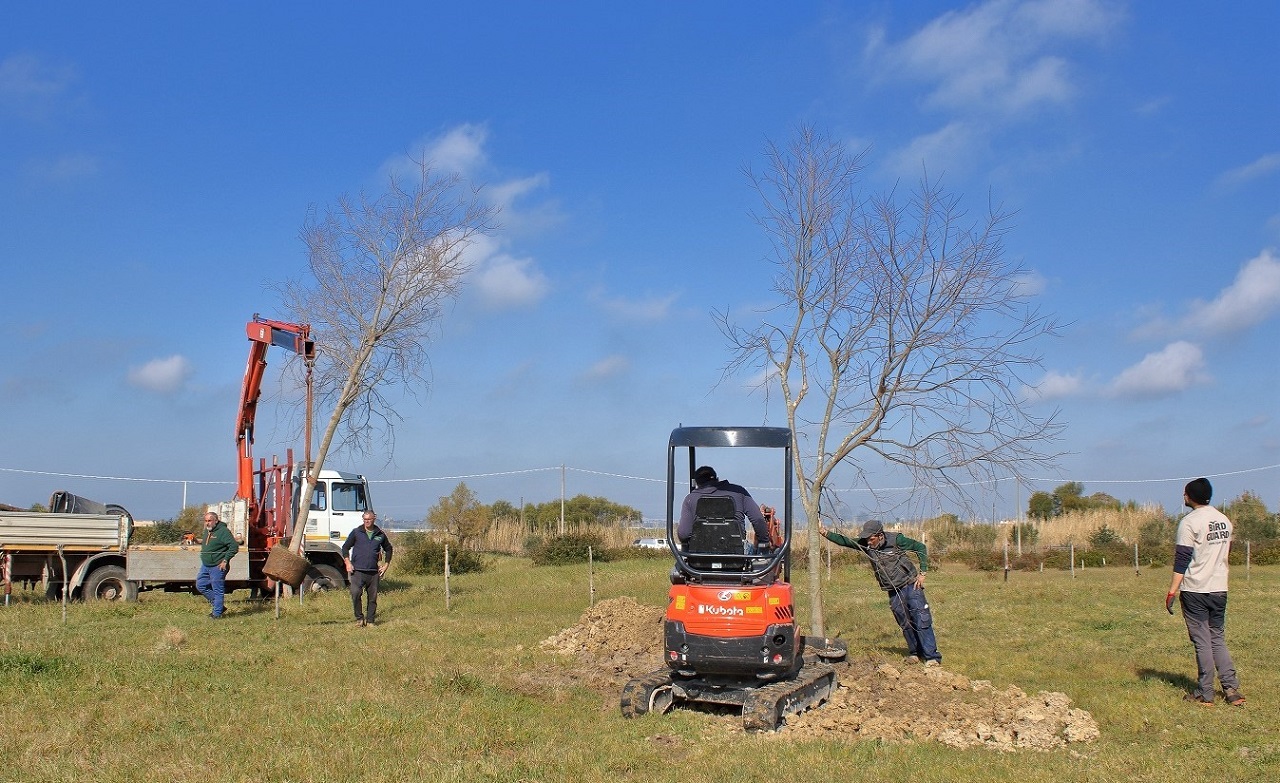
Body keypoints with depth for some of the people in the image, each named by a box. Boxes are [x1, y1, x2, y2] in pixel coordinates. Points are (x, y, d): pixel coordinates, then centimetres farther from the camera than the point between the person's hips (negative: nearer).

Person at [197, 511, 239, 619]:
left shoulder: (223, 531, -17)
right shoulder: (207, 531, 11)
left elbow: (234, 546, -21)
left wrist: (225, 560, -21)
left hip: (218, 566, -10)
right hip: (205, 565, 10)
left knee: (217, 590, -2)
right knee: (200, 585, 12)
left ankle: (217, 613, 9)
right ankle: (219, 605, 23)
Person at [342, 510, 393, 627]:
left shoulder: (380, 535, 9)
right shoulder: (356, 532, 4)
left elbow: (388, 549, 24)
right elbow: (345, 548, 9)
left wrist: (386, 565, 14)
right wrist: (348, 563, -3)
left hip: (373, 571, 3)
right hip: (357, 570, -2)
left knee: (373, 597, 5)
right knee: (355, 593, -18)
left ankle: (370, 620, 16)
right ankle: (359, 618, -2)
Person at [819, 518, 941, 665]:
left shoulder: (896, 540, -16)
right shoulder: (865, 544, -6)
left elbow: (921, 547, -7)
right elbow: (844, 541, -11)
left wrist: (922, 573, -9)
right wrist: (825, 532, -25)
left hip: (911, 585, -4)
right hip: (893, 592, 4)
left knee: (922, 621, -7)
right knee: (905, 624, 10)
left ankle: (932, 657, -1)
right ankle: (914, 652, 27)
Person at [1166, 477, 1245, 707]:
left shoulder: (1190, 522, -12)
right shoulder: (1224, 520, 10)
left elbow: (1182, 559, -15)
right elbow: (1225, 552, 19)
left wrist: (1172, 591, -14)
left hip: (1195, 590, -6)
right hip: (1220, 589, 6)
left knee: (1202, 641, -1)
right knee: (1218, 639, 14)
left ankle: (1205, 694, 4)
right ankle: (1232, 688, 7)